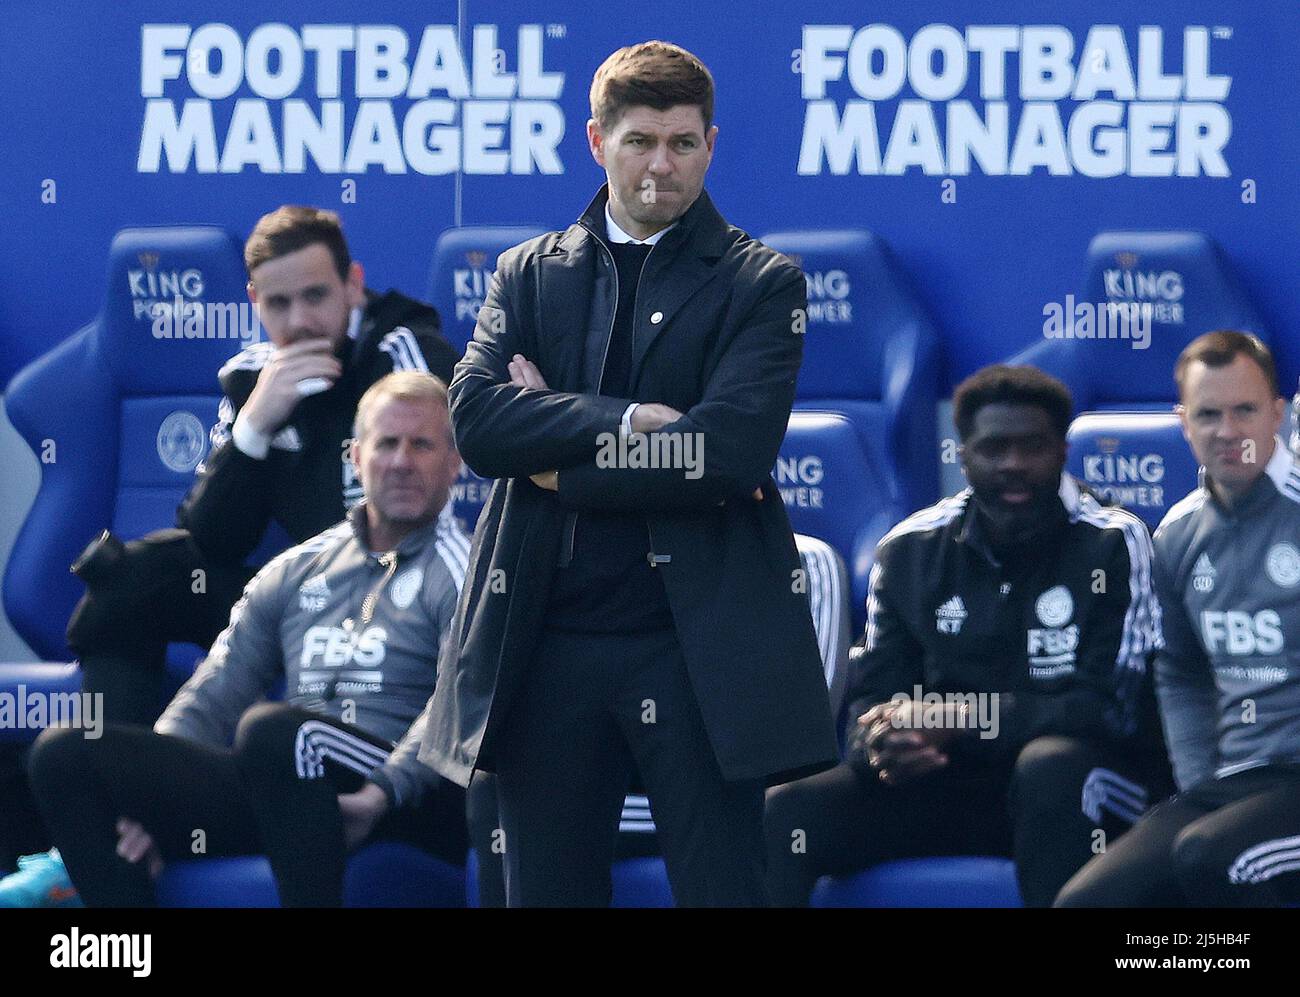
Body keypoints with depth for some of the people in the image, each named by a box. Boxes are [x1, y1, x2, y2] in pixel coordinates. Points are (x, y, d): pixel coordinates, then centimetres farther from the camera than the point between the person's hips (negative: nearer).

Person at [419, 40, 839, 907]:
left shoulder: (761, 284, 3)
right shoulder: (530, 274, 12)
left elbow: (731, 447, -13)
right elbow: (477, 419, -4)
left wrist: (565, 464, -7)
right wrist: (631, 423, -14)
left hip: (696, 645, -3)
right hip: (550, 644, 3)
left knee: (722, 886, -2)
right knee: (547, 889, 8)